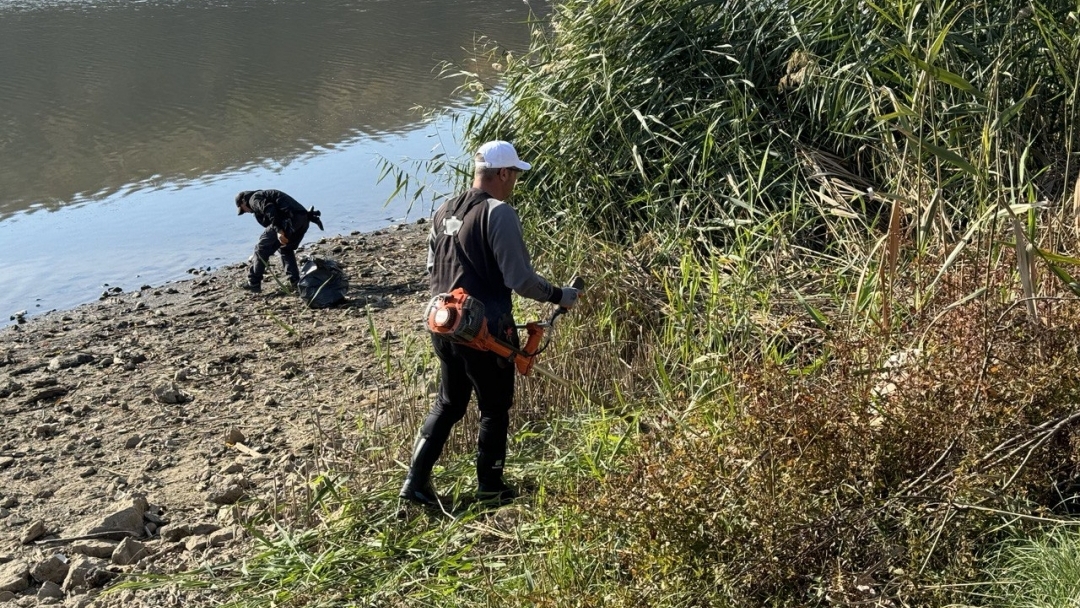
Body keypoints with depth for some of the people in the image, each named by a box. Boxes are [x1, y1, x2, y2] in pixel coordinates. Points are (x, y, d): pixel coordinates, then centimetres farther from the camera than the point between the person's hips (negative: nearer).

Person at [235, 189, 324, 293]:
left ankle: (254, 283, 9)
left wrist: (279, 230, -21)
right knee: (286, 249, 27)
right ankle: (295, 282, 17)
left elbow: (269, 210, -12)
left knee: (262, 248, 4)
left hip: (289, 219, -9)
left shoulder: (254, 199, 9)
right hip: (304, 218, 9)